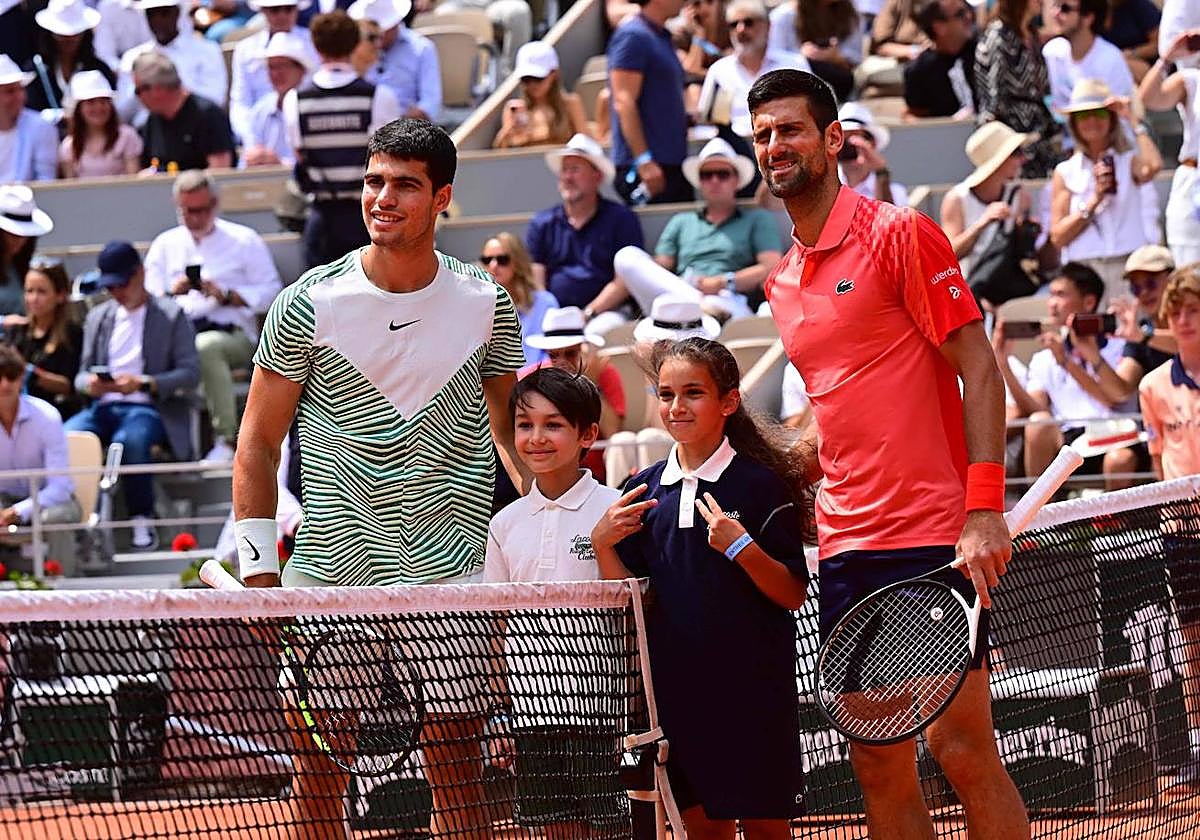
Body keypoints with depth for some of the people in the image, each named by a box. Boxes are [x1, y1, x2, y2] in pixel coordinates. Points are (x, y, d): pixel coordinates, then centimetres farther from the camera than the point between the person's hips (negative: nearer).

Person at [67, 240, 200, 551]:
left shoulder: (171, 315, 8)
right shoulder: (98, 318, 22)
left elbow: (190, 374, -1)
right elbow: (82, 374, 19)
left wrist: (144, 384, -17)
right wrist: (89, 382, -8)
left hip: (148, 407, -4)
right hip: (104, 407, 4)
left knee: (130, 439, -40)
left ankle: (143, 522, -28)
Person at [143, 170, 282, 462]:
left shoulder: (244, 240, 13)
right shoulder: (165, 245, 22)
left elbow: (271, 293, 5)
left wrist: (225, 295, -7)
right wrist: (173, 291, -7)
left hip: (233, 336, -2)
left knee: (206, 347, -40)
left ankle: (227, 441, -34)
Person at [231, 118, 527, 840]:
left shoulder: (486, 304, 1)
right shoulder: (309, 304, -3)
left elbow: (508, 424, 16)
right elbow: (259, 441, 4)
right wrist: (259, 566, -1)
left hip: (449, 572, 1)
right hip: (327, 574, 0)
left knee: (457, 768, 1)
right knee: (316, 772, 3)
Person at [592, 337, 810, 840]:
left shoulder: (761, 484, -6)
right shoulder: (643, 491, 8)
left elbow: (794, 595, -8)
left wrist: (741, 547, -22)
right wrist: (603, 544, -5)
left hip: (751, 685, -4)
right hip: (675, 682, 4)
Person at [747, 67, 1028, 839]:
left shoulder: (899, 234, -5)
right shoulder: (782, 283, 16)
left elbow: (980, 372, -9)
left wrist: (985, 509, -18)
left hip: (933, 540, -7)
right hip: (845, 543, 7)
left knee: (961, 747, -10)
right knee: (877, 764, 5)